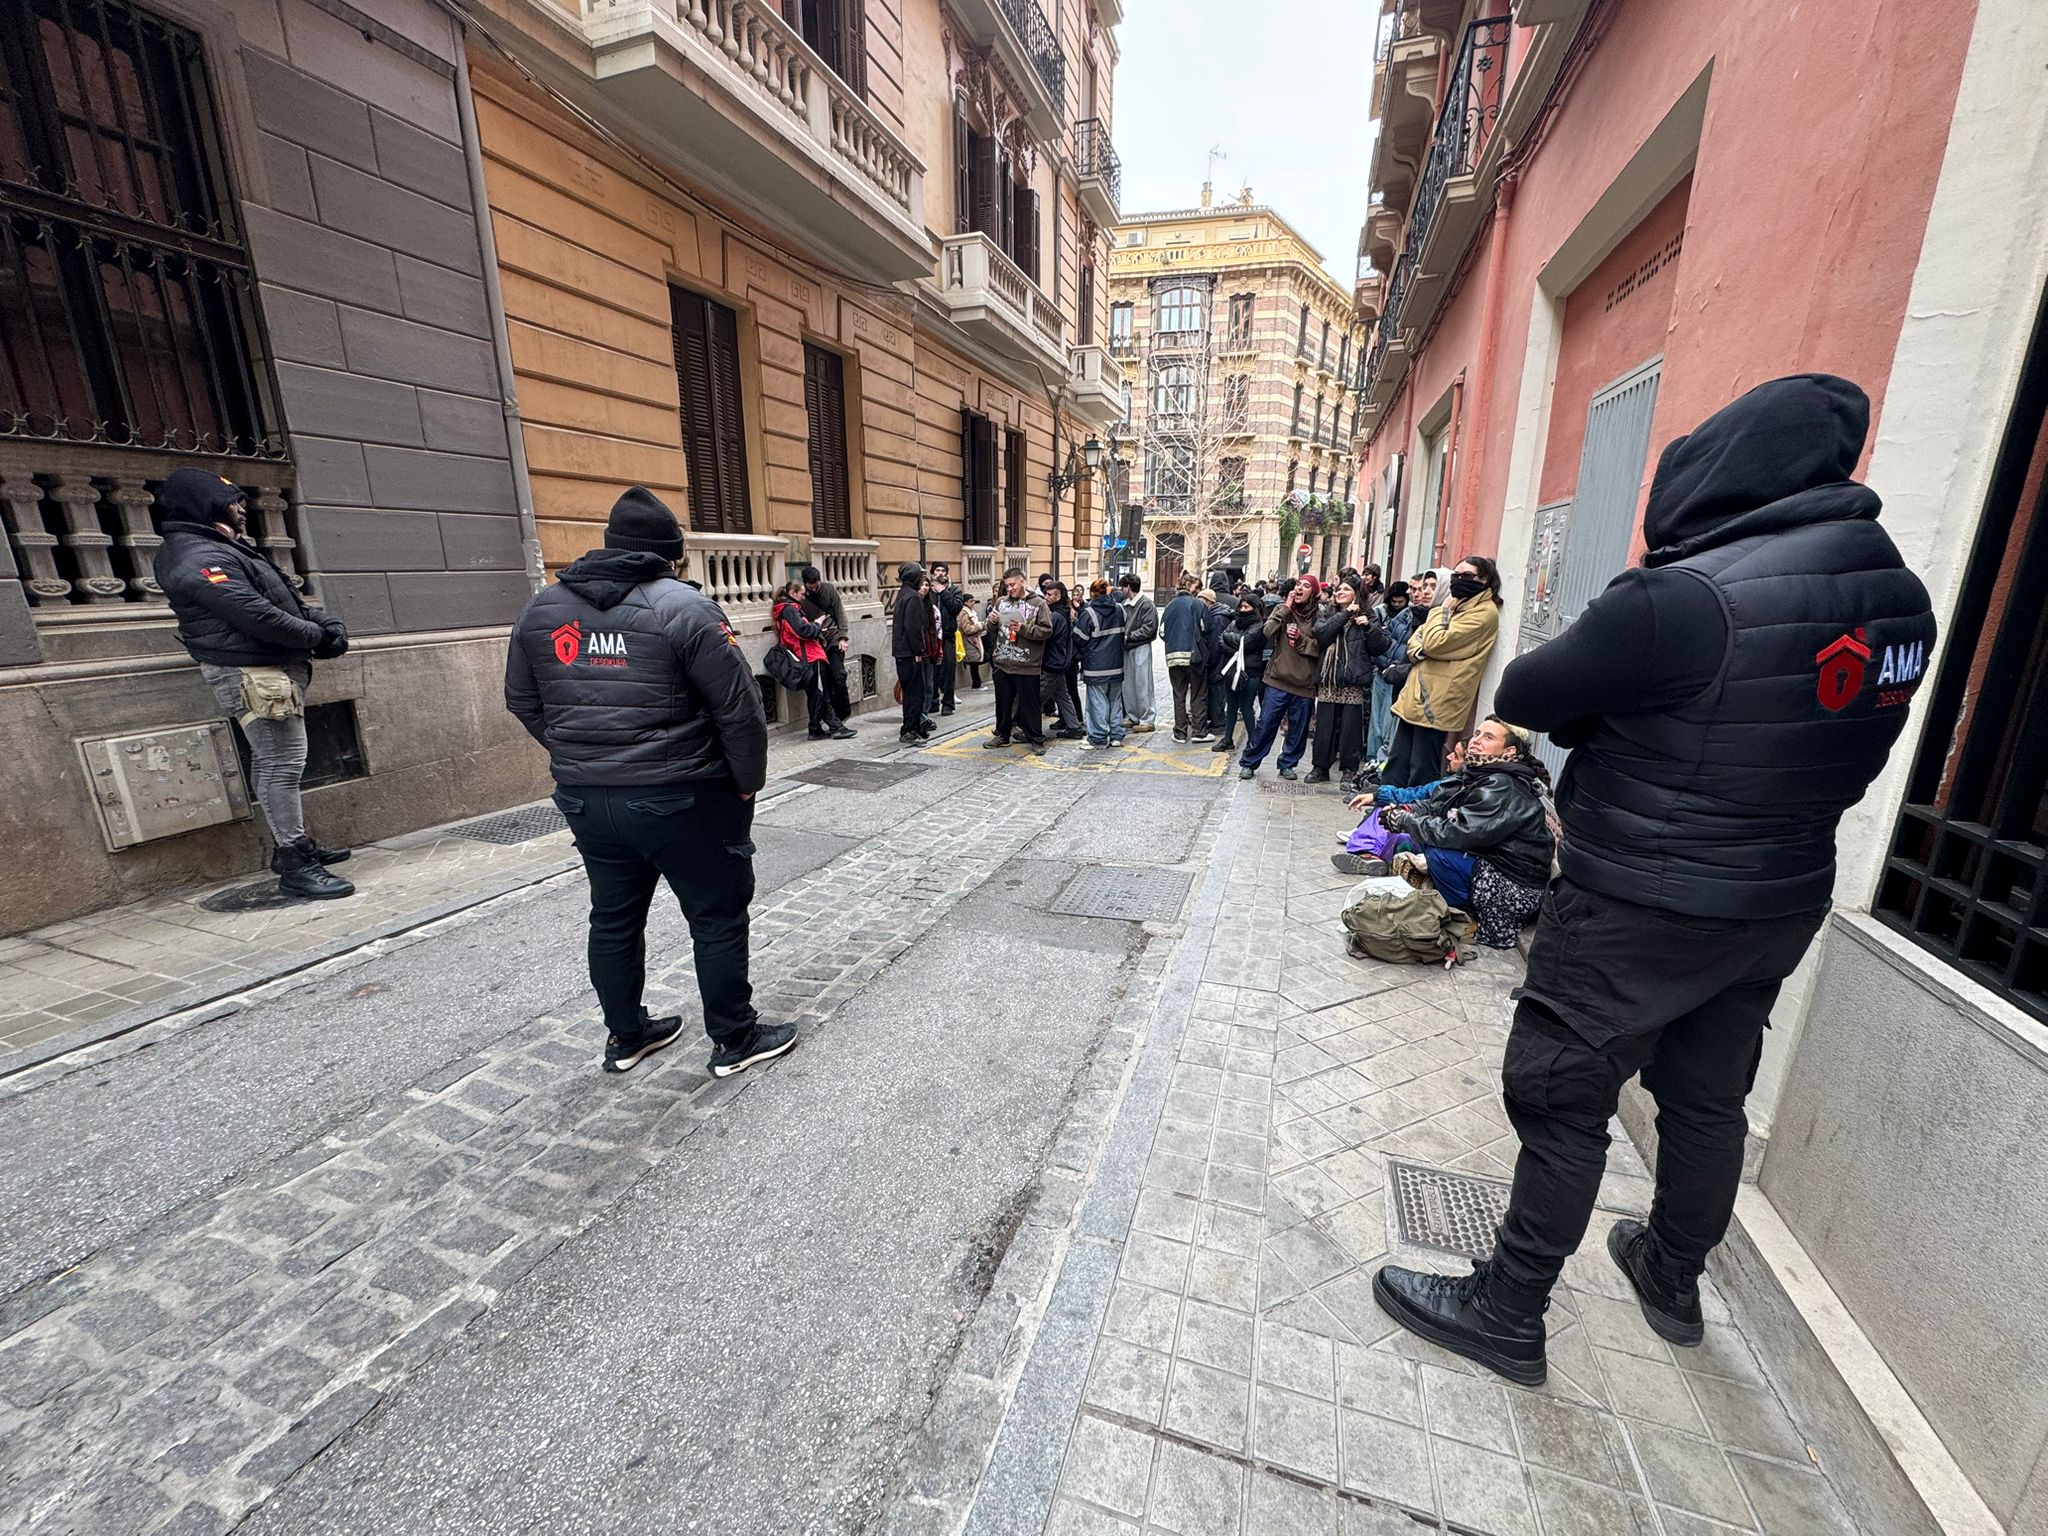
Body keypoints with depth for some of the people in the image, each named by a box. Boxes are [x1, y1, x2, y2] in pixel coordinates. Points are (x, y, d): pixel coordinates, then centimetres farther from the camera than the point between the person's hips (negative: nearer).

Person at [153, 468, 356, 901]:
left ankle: (291, 845, 25)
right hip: (253, 674, -11)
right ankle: (293, 863, -8)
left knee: (273, 762, 15)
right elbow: (256, 616, -23)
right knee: (282, 763, -11)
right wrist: (318, 636, -10)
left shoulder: (225, 548, 18)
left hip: (273, 669, 11)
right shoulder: (202, 559, -14)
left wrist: (327, 623, -1)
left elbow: (286, 597, 15)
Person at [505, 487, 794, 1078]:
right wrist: (748, 782, -2)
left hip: (584, 797, 7)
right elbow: (739, 707, -15)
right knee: (718, 918, 8)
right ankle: (735, 1040, 20)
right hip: (680, 798, -6)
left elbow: (523, 701, 15)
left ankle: (625, 1034, 35)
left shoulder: (541, 608, 7)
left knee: (614, 918, 20)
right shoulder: (683, 607, -13)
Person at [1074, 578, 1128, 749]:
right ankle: (1117, 735, 17)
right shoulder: (1120, 608, 4)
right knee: (1116, 700, 13)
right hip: (1116, 664, 5)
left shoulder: (1089, 613, -14)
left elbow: (1079, 639, -10)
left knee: (1098, 702, 1)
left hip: (1096, 665, -5)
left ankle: (1099, 738, 5)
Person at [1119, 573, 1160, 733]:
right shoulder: (1125, 604, 10)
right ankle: (1135, 718, 21)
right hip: (1127, 648, 7)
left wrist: (1129, 636, -15)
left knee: (1143, 685, -4)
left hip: (1141, 648, -7)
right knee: (1128, 685, 10)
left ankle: (1148, 720, 4)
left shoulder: (1147, 604, -10)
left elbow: (1149, 629, -15)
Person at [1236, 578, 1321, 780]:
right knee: (1266, 723, 1)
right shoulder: (1283, 610, 5)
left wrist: (1301, 638, -15)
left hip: (1304, 683, 1)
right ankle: (1249, 763, 11)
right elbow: (1268, 631, -11)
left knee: (1298, 727, 9)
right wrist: (1286, 608, -11)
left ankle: (1288, 764, 25)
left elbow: (1320, 648, -3)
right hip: (1278, 679, 0)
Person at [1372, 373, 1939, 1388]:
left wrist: (1599, 721, 5)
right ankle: (1673, 1280, 46)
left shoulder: (1683, 599, -24)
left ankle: (1508, 1314, 22)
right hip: (1784, 905, 8)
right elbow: (1839, 758, 13)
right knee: (1708, 1100, 23)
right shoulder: (1899, 600, 3)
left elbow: (1524, 693, -16)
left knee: (1562, 1105, 5)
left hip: (1636, 914, -8)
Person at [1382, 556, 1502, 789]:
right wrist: (1419, 649, -5)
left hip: (1435, 703, -8)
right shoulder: (1455, 605, 19)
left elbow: (1435, 643, -17)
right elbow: (1415, 639, 17)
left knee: (1421, 772, -1)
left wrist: (1443, 610, -3)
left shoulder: (1484, 612, -9)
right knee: (1395, 763, 11)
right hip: (1413, 696, 8)